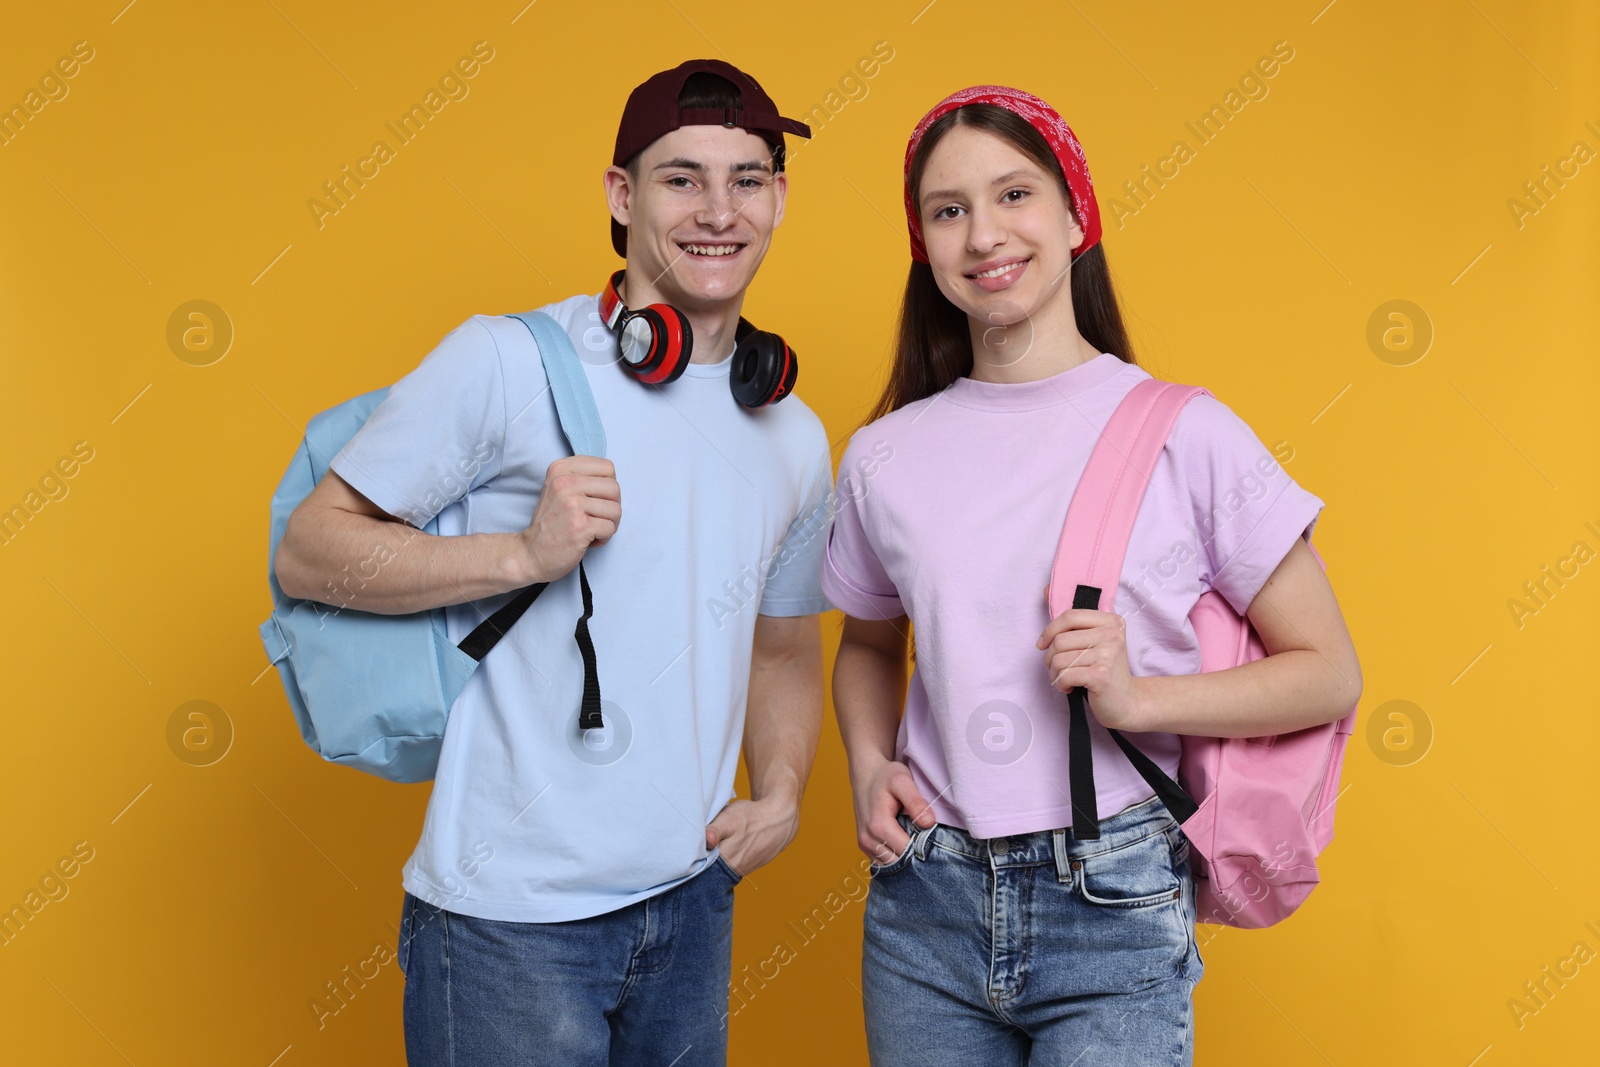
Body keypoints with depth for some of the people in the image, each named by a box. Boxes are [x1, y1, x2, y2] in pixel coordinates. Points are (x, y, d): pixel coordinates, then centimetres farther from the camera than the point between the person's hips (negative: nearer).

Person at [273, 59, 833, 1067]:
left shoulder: (796, 438, 9)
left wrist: (781, 794, 3)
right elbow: (310, 549, -10)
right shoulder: (506, 361, -10)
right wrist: (526, 553, -22)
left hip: (693, 906, 6)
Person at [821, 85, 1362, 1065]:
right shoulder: (885, 455, 2)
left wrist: (1139, 697, -17)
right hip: (926, 906, 3)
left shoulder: (1187, 433, -7)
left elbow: (1330, 673, -3)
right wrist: (870, 768, 0)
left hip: (1115, 912, -3)